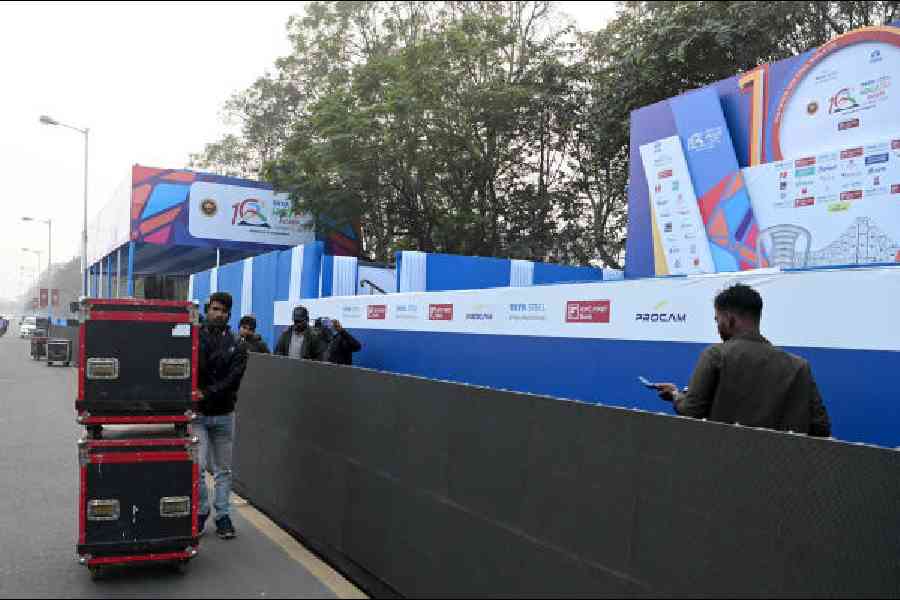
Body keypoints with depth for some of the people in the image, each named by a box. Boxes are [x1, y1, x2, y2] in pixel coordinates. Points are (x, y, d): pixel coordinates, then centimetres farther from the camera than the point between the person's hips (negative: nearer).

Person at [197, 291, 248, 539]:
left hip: (223, 414, 2)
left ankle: (223, 516, 21)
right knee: (197, 466, -9)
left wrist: (207, 393, -18)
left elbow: (233, 378, -9)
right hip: (197, 413, -2)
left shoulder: (236, 345, 3)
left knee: (223, 469, 10)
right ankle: (201, 511, 12)